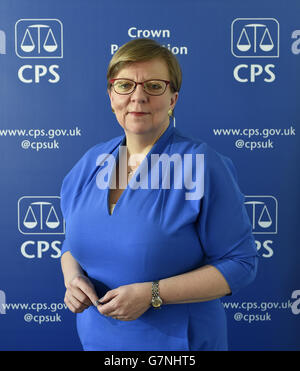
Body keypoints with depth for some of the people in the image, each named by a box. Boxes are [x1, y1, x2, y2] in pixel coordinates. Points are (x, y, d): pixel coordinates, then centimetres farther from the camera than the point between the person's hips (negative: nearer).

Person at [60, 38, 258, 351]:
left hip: (178, 340, -4)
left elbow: (240, 264, -16)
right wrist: (72, 276, -10)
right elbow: (73, 241, 11)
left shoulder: (203, 166, -17)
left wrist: (152, 294, -23)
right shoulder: (90, 162, 0)